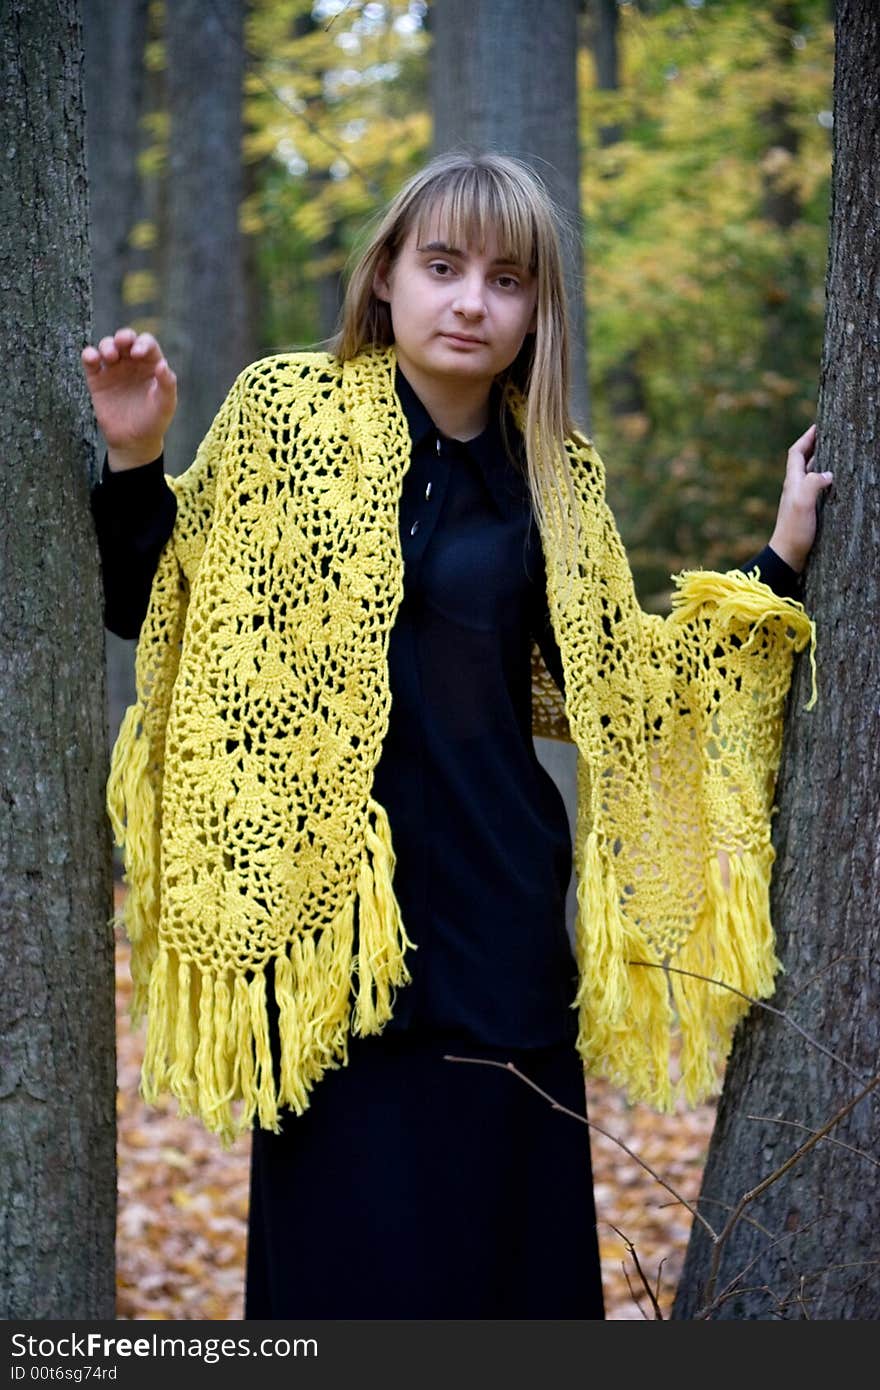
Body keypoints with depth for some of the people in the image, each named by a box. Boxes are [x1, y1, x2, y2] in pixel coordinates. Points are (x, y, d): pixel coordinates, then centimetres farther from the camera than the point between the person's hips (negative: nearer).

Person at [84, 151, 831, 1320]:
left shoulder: (555, 477, 7)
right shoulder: (284, 410, -1)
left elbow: (618, 687, 12)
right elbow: (153, 611, 1)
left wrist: (776, 564, 10)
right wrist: (135, 462, -14)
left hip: (502, 916, 3)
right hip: (328, 906, -3)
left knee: (506, 1223, 8)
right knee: (350, 1236, 2)